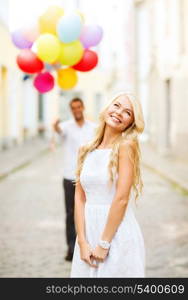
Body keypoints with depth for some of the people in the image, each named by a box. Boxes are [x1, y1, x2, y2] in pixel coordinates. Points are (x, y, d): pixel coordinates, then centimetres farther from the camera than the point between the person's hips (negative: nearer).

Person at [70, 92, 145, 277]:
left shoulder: (126, 146, -9)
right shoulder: (87, 151, 6)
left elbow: (122, 198, -15)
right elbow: (80, 198, 3)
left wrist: (104, 243, -14)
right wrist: (82, 242, -7)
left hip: (118, 236, -5)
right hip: (89, 233, 5)